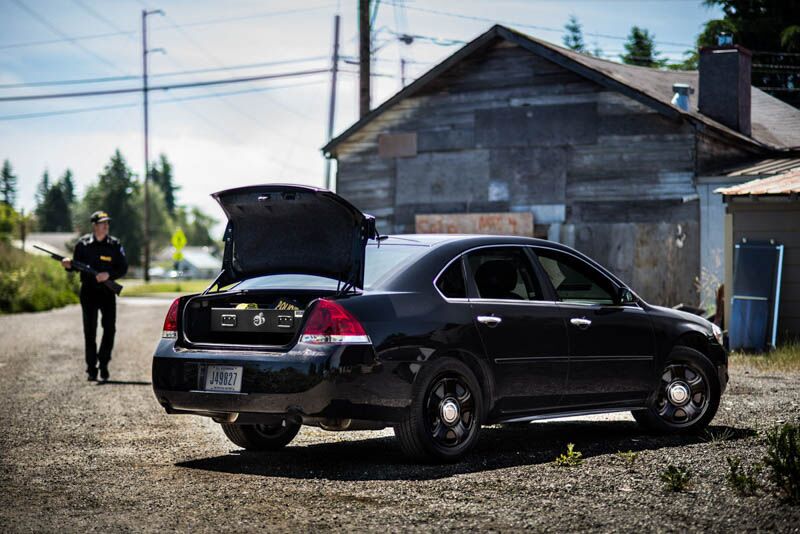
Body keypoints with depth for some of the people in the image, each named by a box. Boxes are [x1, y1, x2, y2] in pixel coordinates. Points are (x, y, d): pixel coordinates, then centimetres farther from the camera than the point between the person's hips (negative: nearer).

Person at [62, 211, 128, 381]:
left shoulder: (115, 244, 1)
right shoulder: (83, 244, 1)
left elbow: (123, 268, 1)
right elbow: (76, 265, 8)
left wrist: (108, 274, -15)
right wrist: (68, 265, -15)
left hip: (107, 291, 1)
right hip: (88, 291, 0)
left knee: (109, 328, -4)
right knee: (89, 330, 0)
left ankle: (104, 364, 11)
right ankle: (91, 369, 4)